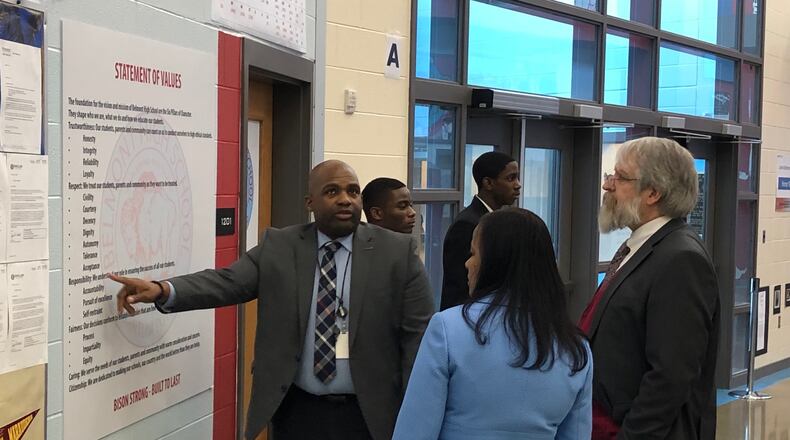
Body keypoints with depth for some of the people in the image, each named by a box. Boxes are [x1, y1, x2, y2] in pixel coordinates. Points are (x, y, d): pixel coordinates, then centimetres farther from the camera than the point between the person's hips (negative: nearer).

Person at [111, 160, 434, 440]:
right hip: (296, 411, 2)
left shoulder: (398, 252, -3)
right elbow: (228, 282, -9)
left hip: (369, 414, -1)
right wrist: (163, 290, -27)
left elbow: (418, 335, -3)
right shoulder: (277, 246, 2)